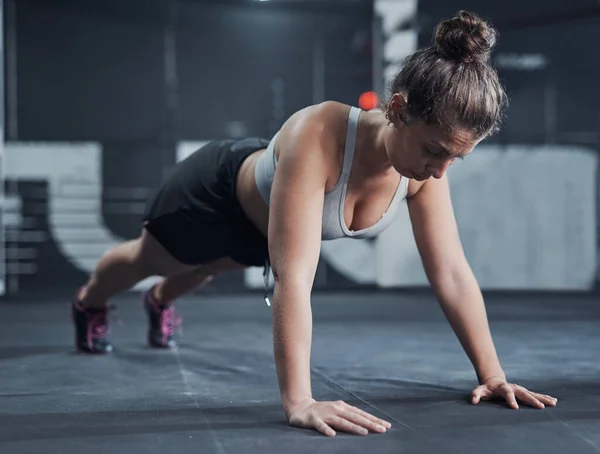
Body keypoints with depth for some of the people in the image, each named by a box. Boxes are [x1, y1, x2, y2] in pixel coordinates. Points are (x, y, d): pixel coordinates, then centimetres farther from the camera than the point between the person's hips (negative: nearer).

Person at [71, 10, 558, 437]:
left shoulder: (428, 161, -31)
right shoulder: (317, 137, -50)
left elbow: (452, 272, -25)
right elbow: (294, 275, -55)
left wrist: (492, 373, -28)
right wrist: (299, 401, -60)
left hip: (264, 220, 5)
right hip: (220, 189, -5)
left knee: (205, 269, 37)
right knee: (147, 260, 28)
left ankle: (160, 302, 73)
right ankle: (88, 302, 63)